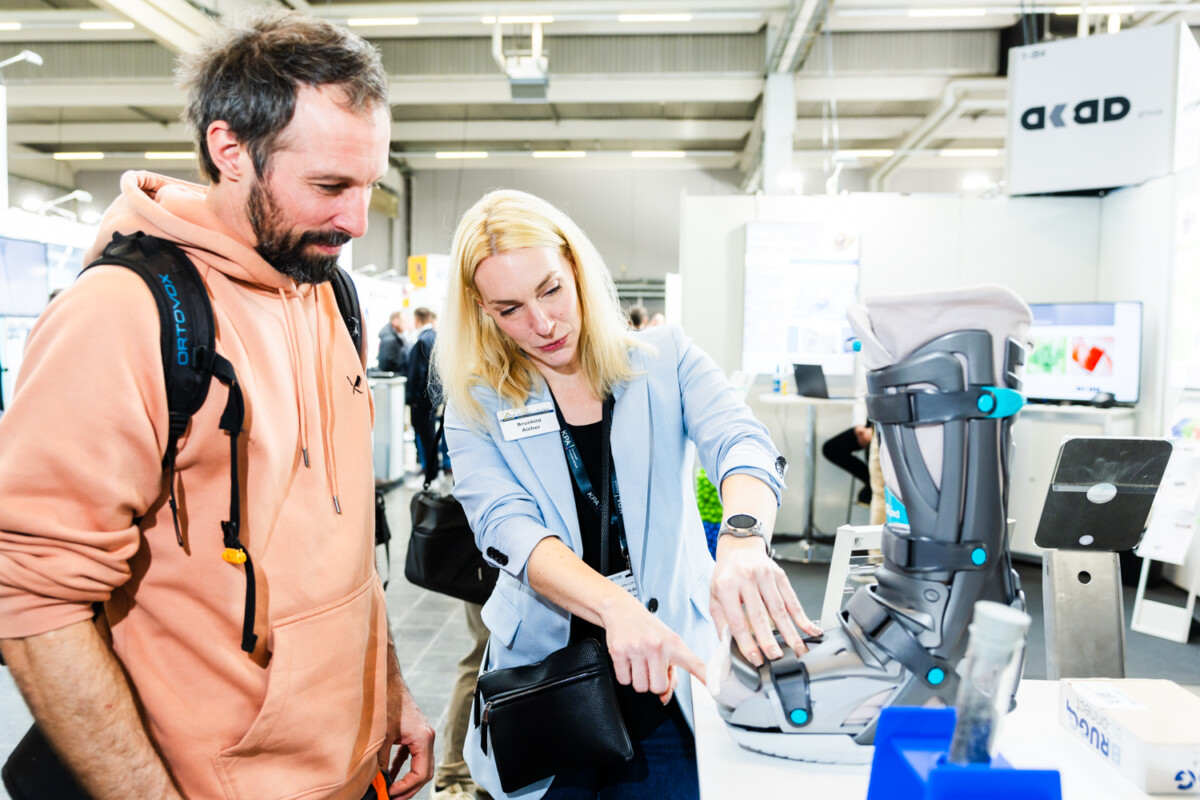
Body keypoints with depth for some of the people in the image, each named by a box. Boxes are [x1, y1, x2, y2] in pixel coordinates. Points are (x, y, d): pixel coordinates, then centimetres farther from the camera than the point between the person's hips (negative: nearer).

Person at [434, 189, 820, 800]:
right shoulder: (477, 406, -2)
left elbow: (742, 444, -18)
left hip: (674, 673, 0)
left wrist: (744, 536, -41)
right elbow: (508, 529, -17)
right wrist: (617, 607, -35)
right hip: (544, 678, 1)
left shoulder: (665, 361, -2)